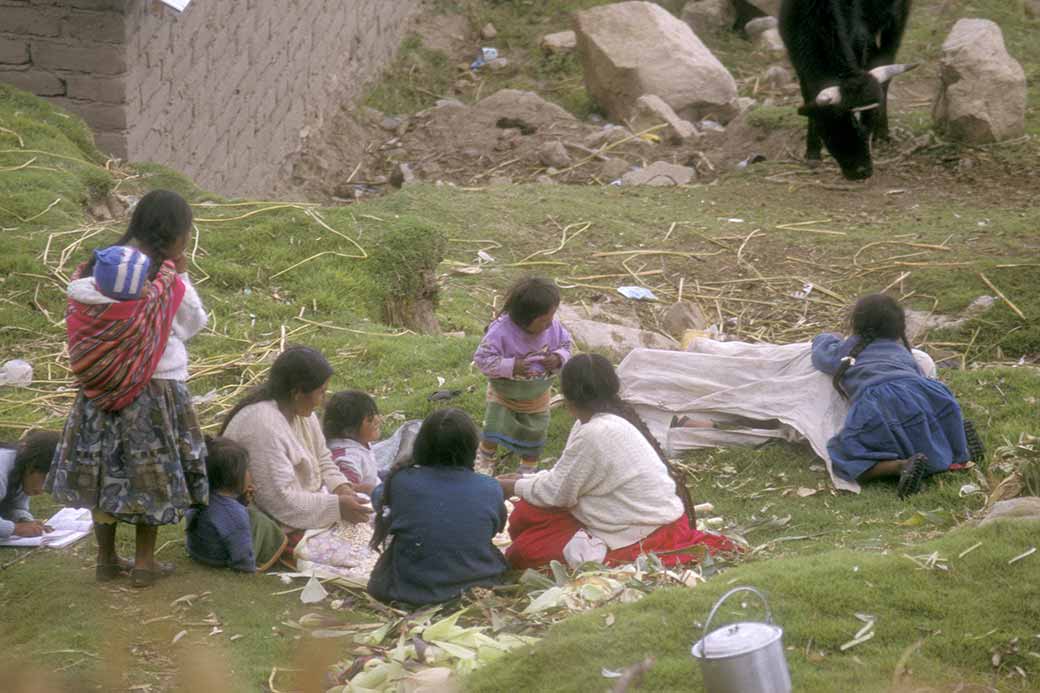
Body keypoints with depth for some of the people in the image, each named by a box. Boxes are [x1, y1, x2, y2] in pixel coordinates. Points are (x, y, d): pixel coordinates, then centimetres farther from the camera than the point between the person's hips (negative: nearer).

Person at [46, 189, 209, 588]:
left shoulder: (101, 264, 1)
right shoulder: (163, 277, -15)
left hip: (101, 388, 5)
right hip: (152, 391, -5)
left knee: (105, 468, 12)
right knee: (151, 470, 7)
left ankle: (107, 560, 20)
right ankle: (144, 564, 13)